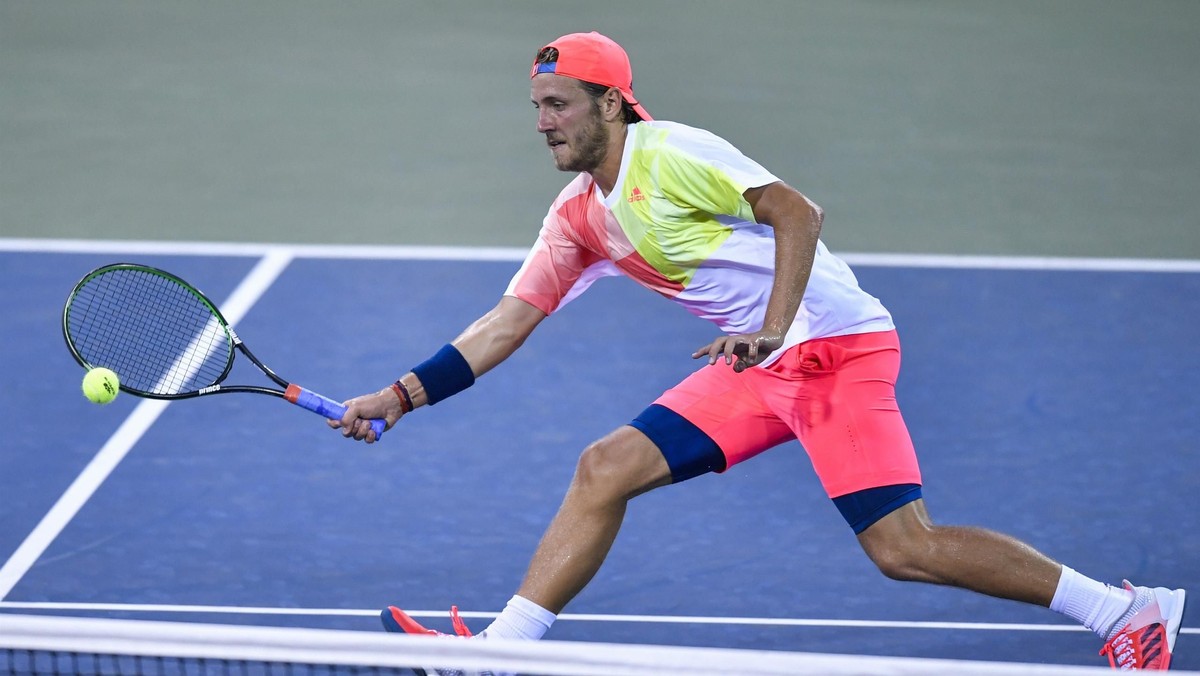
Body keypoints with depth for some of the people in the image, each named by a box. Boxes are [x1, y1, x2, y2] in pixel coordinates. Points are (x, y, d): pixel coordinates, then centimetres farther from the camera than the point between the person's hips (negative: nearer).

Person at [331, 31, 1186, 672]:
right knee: (606, 469, -2)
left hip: (836, 344, -8)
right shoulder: (578, 217, 11)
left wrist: (771, 328, -32)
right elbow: (506, 324, 12)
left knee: (904, 549, -17)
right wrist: (399, 397, 4)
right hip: (761, 367, 8)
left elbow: (797, 213, -21)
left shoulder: (669, 153, -13)